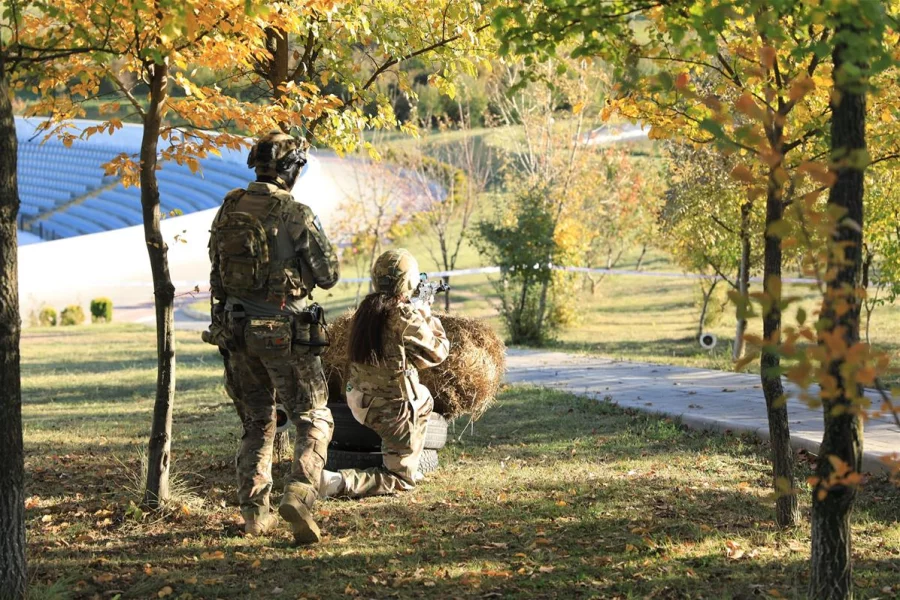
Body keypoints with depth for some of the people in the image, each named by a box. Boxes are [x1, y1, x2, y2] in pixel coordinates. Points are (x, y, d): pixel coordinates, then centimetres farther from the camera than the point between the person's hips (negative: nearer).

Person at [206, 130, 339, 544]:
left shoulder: (227, 211, 4)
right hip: (284, 332, -5)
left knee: (256, 423, 18)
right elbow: (328, 276, -7)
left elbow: (217, 273, 12)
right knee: (314, 420, 5)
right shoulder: (296, 215, -13)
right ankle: (299, 493, -17)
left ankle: (254, 511, 14)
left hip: (235, 329, 5)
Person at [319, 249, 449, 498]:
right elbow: (438, 352, -7)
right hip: (393, 407, -8)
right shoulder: (405, 316, -20)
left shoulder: (366, 307, 0)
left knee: (424, 399, 35)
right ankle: (338, 482, -18)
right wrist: (428, 317, 7)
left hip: (360, 400, 8)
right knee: (401, 481, 3)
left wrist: (417, 313, 20)